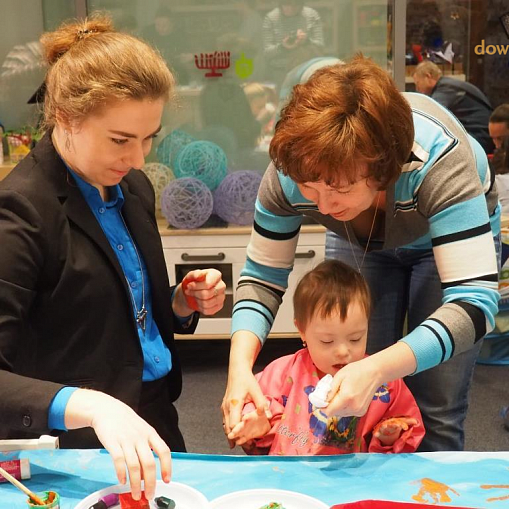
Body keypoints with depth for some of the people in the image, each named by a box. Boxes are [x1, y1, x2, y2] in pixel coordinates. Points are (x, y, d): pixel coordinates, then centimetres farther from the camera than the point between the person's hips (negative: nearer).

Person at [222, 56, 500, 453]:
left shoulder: (440, 160, -41)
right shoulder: (290, 171, -30)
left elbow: (474, 302, -45)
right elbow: (262, 278, -19)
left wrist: (377, 369, -58)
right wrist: (240, 366, -36)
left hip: (449, 238, -2)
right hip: (361, 243, 3)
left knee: (436, 412, -3)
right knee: (355, 404, 1)